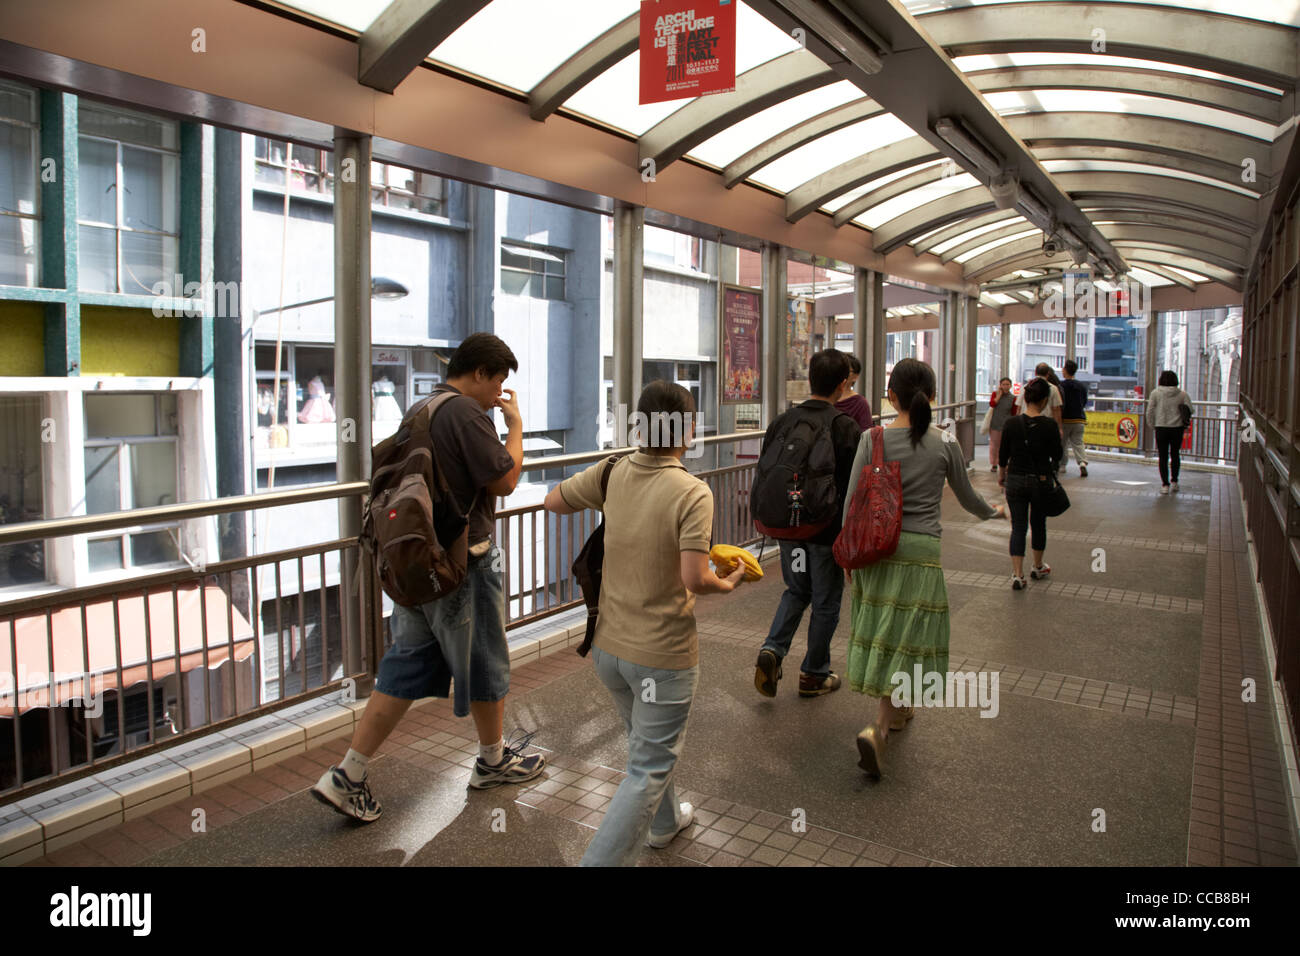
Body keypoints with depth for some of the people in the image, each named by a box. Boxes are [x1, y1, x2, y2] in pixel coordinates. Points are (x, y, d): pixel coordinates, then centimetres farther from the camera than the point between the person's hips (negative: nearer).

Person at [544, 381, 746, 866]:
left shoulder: (611, 474, -7)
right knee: (649, 767, 9)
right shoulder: (692, 493, -21)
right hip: (663, 653, -6)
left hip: (609, 645, 6)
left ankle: (664, 820, 51)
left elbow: (553, 501, 7)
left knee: (644, 742, 28)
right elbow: (694, 579, -26)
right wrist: (728, 584, -5)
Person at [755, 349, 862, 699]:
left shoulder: (781, 422, 1)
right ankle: (814, 675, 23)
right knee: (826, 603, 11)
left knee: (796, 591, 22)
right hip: (829, 529, -4)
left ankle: (772, 650, 2)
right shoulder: (846, 427, -14)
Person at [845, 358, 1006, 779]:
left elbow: (852, 501, -5)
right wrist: (994, 511, 32)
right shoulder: (945, 443, -4)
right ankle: (878, 729, -9)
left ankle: (894, 709, 38)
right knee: (908, 642, 2)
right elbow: (967, 498, 10)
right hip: (921, 551, -2)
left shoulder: (872, 439, -4)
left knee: (884, 631, 18)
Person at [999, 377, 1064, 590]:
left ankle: (1017, 574, -4)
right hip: (1041, 482, 0)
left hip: (1016, 480, 1)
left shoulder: (1012, 423, -8)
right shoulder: (1050, 425, -13)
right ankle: (1038, 567, 36)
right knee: (1038, 524, 18)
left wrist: (1001, 474, 17)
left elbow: (1003, 455, 0)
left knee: (1018, 526, 5)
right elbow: (1057, 456, -3)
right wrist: (1058, 437, 14)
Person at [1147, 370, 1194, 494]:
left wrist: (1152, 424, 8)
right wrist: (1184, 423, 13)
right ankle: (1174, 481, 26)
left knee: (1163, 457, 3)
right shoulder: (1183, 394, -2)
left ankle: (1165, 485, 1)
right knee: (1175, 455, 18)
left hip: (1161, 428, -2)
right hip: (1177, 428, 2)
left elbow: (1150, 411, -5)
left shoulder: (1156, 393, -5)